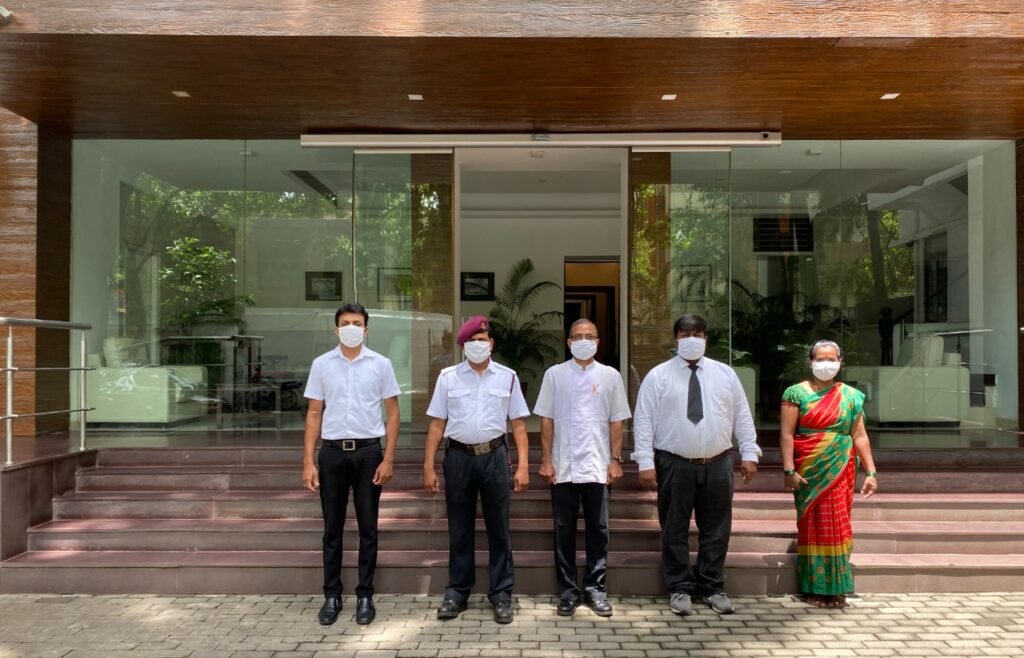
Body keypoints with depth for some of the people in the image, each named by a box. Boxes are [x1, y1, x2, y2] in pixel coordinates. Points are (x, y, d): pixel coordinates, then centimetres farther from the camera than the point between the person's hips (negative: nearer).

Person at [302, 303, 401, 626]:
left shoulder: (381, 364, 0)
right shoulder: (321, 364, 3)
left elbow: (392, 412, 2)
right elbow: (314, 414, 5)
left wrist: (388, 459, -5)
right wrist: (308, 461, -1)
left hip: (368, 452, -1)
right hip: (332, 452, 1)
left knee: (367, 528, 6)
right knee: (332, 529, 9)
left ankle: (365, 596, 18)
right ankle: (332, 596, 21)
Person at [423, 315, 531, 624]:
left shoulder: (507, 377, 4)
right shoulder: (448, 377, 3)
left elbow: (518, 424, 3)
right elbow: (437, 424, 3)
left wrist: (523, 466, -3)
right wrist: (428, 466, -1)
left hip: (494, 456, 0)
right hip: (459, 456, 0)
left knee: (499, 528, 7)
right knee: (459, 529, 10)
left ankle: (501, 595, 18)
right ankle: (456, 592, 23)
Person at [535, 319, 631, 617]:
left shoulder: (610, 376, 5)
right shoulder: (555, 374, 3)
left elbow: (616, 422, 6)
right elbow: (546, 420, 3)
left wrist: (616, 460, 0)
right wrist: (545, 460, -2)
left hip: (598, 466, 0)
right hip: (563, 467, 0)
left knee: (597, 529, 6)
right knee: (564, 531, 6)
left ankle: (595, 588, 18)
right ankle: (568, 590, 17)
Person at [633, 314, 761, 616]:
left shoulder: (725, 373, 8)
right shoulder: (658, 376, -2)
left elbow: (742, 417, 9)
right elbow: (644, 422, -5)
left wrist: (749, 454, 3)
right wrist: (646, 463, -11)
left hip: (718, 464, 3)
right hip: (675, 465, -2)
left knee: (716, 529, 11)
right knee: (675, 531, 7)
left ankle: (713, 587, 27)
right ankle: (680, 588, 22)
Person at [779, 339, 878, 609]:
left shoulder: (850, 396, 8)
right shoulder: (797, 393, -2)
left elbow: (860, 437, 7)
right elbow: (786, 434, -7)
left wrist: (871, 472, 0)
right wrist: (789, 470, -14)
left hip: (840, 471, 2)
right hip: (809, 472, -2)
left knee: (837, 525, 3)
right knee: (813, 526, 4)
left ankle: (835, 588, 15)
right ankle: (814, 587, 14)